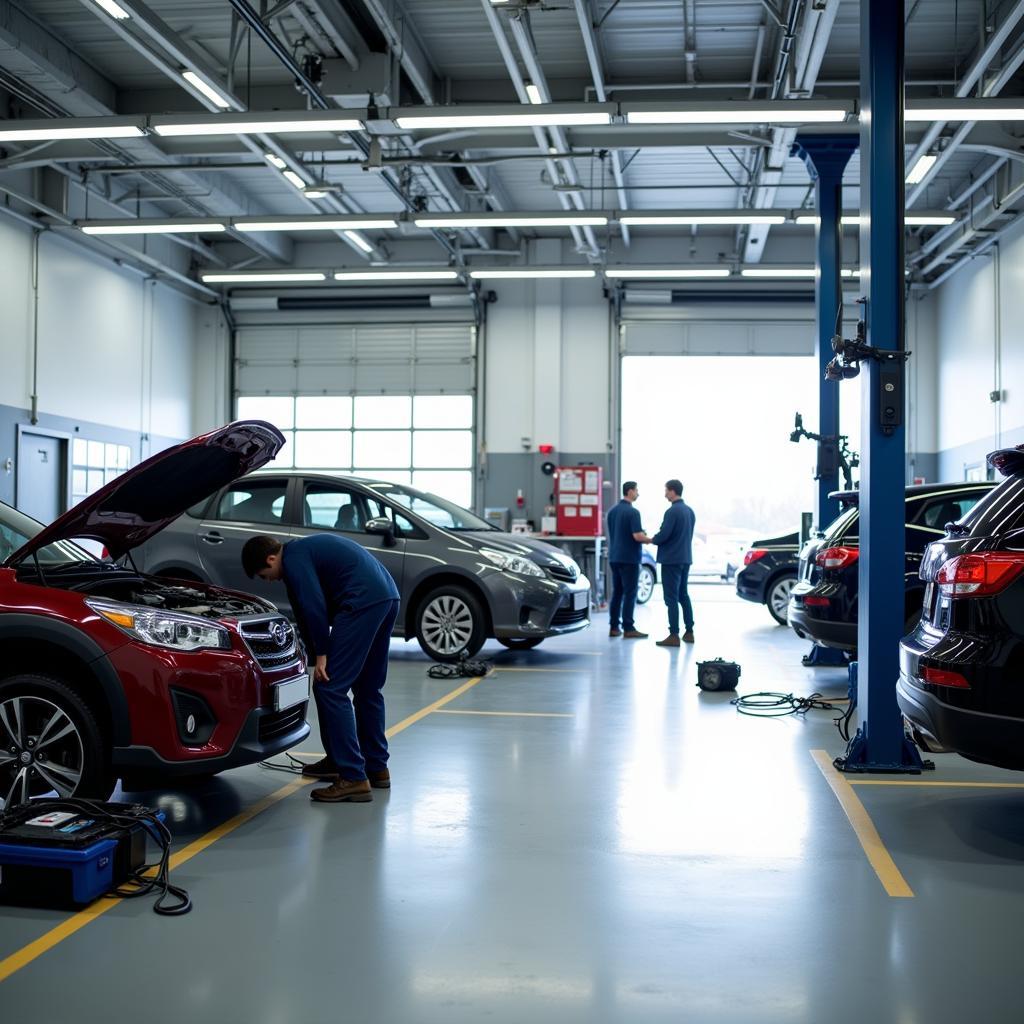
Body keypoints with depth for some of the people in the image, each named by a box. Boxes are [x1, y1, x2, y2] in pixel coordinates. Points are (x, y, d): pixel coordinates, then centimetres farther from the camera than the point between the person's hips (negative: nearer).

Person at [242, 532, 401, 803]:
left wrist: (321, 654, -4)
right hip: (388, 597, 10)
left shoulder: (293, 559, -1)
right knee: (368, 688, 20)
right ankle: (376, 768, 30)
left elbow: (314, 607, -12)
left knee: (330, 688, -4)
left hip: (363, 602, -10)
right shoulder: (306, 549, 29)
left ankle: (352, 779, -4)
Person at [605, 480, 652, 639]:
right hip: (629, 558, -8)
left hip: (614, 557, 8)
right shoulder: (632, 512, -15)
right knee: (630, 593, -3)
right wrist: (651, 540, -3)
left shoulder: (612, 511, 10)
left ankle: (614, 627, 11)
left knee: (616, 592, 10)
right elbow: (637, 536, -21)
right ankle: (628, 628, -2)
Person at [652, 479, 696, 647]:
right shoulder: (689, 511, 11)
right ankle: (689, 632, 18)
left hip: (671, 559, -9)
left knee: (672, 598, -5)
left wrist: (652, 540, 0)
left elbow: (663, 534, -20)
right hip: (686, 558, 9)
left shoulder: (672, 511, -17)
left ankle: (674, 635, -6)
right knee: (683, 595, 16)